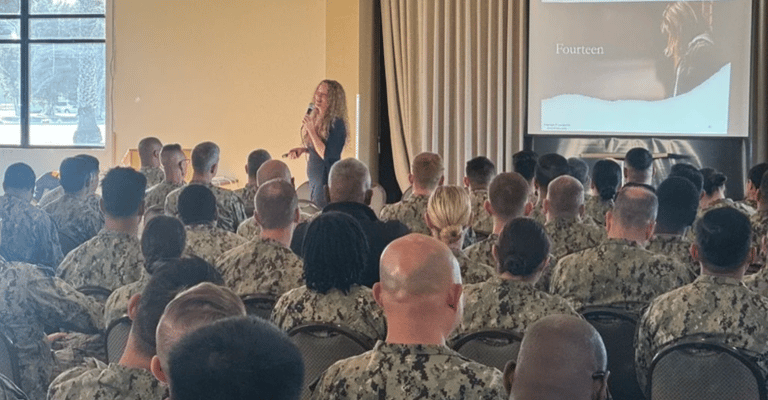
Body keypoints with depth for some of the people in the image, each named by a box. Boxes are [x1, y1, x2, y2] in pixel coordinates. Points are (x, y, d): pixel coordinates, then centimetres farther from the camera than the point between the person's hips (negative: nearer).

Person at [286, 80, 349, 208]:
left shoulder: (336, 124, -19)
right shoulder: (314, 118, 7)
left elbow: (326, 155, -23)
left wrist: (311, 130, -23)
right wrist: (303, 149, 3)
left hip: (327, 181, -9)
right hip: (314, 179, 9)